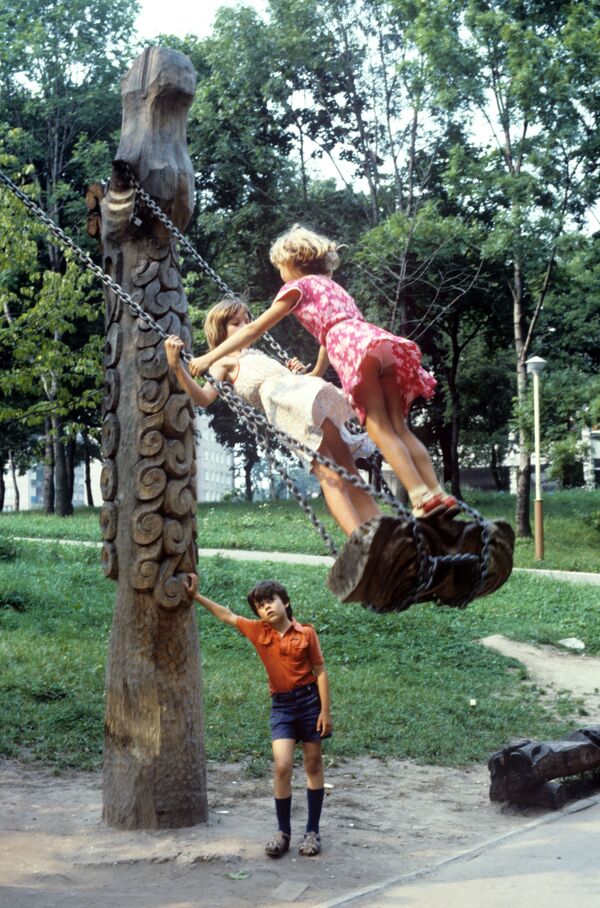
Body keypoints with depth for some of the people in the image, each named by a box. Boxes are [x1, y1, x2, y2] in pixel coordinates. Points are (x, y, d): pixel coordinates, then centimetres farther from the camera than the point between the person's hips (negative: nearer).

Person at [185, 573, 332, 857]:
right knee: (282, 767, -10)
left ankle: (312, 831, 15)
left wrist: (325, 711, -8)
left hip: (309, 700, -2)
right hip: (281, 704, 2)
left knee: (313, 766, 7)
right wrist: (196, 596, 8)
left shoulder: (305, 633, -6)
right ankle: (283, 832, 2)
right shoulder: (258, 631, 1)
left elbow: (320, 671, -4)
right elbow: (228, 616, 10)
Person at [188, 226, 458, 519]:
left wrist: (209, 358, 14)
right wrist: (314, 374, 60)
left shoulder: (297, 286, 14)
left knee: (381, 430, -10)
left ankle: (421, 496, -22)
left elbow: (254, 329, 12)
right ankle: (438, 494, -6)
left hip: (355, 347, -7)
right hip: (380, 340, 7)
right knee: (398, 428, 5)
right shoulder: (330, 285, 37)